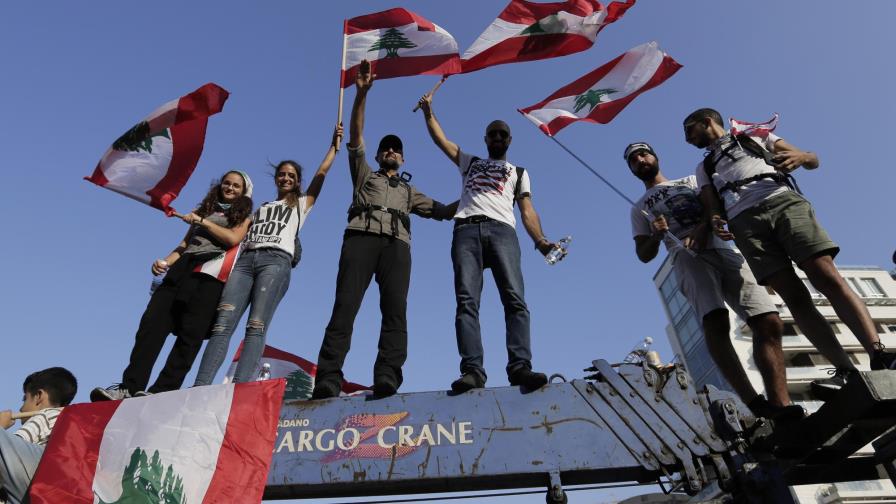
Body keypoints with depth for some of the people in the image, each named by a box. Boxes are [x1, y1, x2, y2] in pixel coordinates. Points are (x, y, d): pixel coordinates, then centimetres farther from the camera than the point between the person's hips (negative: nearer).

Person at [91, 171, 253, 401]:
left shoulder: (244, 215, 19)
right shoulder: (204, 210, 31)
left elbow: (233, 238, -3)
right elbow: (185, 244, 23)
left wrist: (202, 222, 3)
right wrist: (164, 262, 6)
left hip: (212, 271, -4)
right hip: (184, 266, 5)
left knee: (191, 332, -18)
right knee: (152, 322, -13)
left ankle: (160, 392, -22)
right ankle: (130, 388, -17)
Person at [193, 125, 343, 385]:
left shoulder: (302, 203, 26)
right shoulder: (261, 208, 35)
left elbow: (321, 173, 19)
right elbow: (241, 235, 26)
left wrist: (335, 144, 23)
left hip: (276, 261, -3)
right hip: (245, 261, 4)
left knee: (256, 326, -21)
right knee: (222, 324, -15)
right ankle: (200, 387, -23)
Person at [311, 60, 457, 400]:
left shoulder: (409, 191, 38)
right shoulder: (364, 175, 33)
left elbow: (443, 211, 31)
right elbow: (355, 137, 20)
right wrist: (362, 94, 11)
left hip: (396, 244, 2)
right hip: (361, 237, -2)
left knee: (395, 309, -20)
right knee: (345, 306, -19)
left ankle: (387, 378, -32)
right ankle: (328, 380, -28)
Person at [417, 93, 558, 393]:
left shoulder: (518, 172, 30)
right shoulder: (469, 163, 36)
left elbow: (527, 210, 15)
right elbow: (440, 138, 34)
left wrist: (540, 240, -2)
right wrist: (428, 111, 30)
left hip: (501, 230, 0)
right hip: (467, 230, 1)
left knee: (515, 299, -21)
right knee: (467, 301, -18)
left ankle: (520, 366, -29)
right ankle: (472, 370, -26)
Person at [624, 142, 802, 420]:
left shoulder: (690, 181, 30)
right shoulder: (639, 208, 26)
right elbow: (644, 254, 17)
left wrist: (704, 226, -9)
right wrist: (655, 235, -6)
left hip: (723, 250, 3)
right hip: (688, 257, -3)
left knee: (769, 322, -16)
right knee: (715, 323, -31)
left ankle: (780, 406, -19)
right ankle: (755, 405, -35)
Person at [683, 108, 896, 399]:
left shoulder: (754, 135, 28)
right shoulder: (704, 167, 32)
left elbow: (813, 161, 21)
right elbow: (711, 205, 16)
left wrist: (801, 156, -4)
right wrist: (715, 220, -8)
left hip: (782, 201, -1)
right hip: (744, 221, 1)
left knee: (826, 275, -20)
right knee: (793, 296, -15)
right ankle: (847, 372, -20)